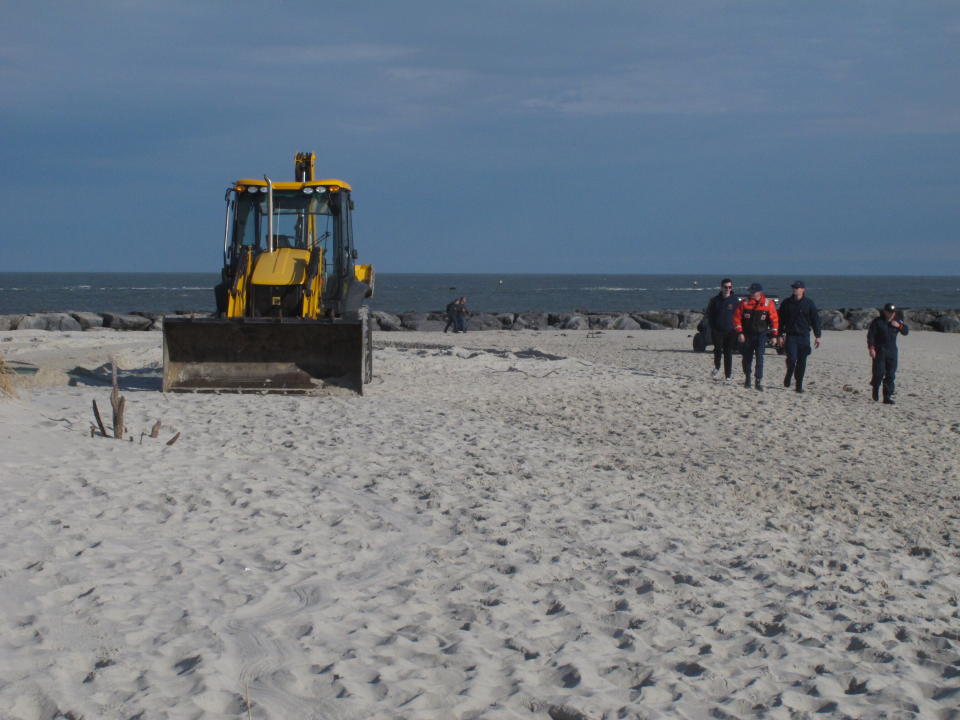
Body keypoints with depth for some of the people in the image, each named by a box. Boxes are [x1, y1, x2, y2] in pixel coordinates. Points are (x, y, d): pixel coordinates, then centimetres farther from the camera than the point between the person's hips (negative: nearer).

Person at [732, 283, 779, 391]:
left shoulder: (768, 303, -3)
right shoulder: (744, 303, -1)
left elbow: (774, 319, 3)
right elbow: (737, 318, 0)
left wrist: (774, 335, 1)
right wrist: (740, 332, -7)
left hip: (761, 334, -2)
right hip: (747, 335, 2)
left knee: (759, 357, -14)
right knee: (747, 358, 9)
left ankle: (759, 381, -14)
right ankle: (747, 378, 29)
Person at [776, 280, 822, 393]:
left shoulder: (809, 303, 4)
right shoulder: (786, 303, 5)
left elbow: (815, 320, 6)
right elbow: (781, 320, 9)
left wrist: (817, 336, 2)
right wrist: (780, 335, 4)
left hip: (804, 336, 0)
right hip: (791, 335, 0)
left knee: (802, 361, 2)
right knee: (791, 358, -15)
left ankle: (799, 385, 11)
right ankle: (788, 375, 13)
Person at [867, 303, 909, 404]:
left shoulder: (896, 322, 12)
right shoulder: (877, 322, -3)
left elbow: (906, 331, 12)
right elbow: (870, 335, -5)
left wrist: (899, 326, -8)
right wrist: (871, 348, -14)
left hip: (892, 351, 4)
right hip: (879, 351, -4)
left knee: (891, 375, 0)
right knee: (879, 373, -10)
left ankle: (888, 397, 4)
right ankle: (876, 389, 19)